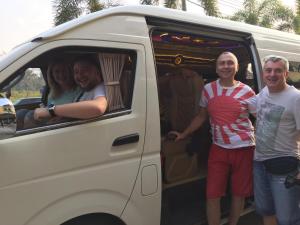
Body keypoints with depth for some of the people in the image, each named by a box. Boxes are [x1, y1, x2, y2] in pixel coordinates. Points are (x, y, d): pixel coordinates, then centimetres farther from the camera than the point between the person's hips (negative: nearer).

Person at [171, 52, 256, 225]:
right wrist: (183, 135, 14)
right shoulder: (208, 89, 4)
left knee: (239, 193, 13)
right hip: (218, 148, 2)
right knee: (212, 195, 2)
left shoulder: (246, 92, -4)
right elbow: (201, 117, 14)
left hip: (243, 149, -1)